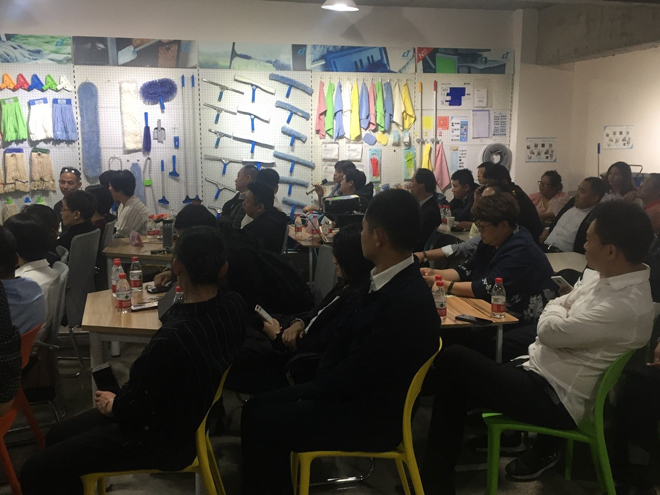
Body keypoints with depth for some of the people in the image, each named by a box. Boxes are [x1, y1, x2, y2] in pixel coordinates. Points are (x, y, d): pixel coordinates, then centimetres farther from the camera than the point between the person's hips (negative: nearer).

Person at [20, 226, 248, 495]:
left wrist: (112, 405, -2)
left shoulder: (172, 338, -37)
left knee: (36, 472, -3)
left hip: (163, 439, -9)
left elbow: (135, 410, -21)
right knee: (57, 435, 20)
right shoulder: (235, 306, -14)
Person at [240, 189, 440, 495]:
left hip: (373, 415, -9)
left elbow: (359, 372, -24)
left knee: (263, 425, -14)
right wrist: (318, 386, -2)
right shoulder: (381, 279, 1)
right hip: (350, 391, 9)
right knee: (257, 408, 6)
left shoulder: (409, 303, -29)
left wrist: (313, 392, -8)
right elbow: (346, 334, 9)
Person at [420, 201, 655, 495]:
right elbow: (558, 307, 13)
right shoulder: (602, 276, 3)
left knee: (454, 361, -12)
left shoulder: (626, 307, -27)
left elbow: (549, 330, -22)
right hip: (542, 370, 9)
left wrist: (556, 311, -2)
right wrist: (560, 311, -8)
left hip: (556, 398, -9)